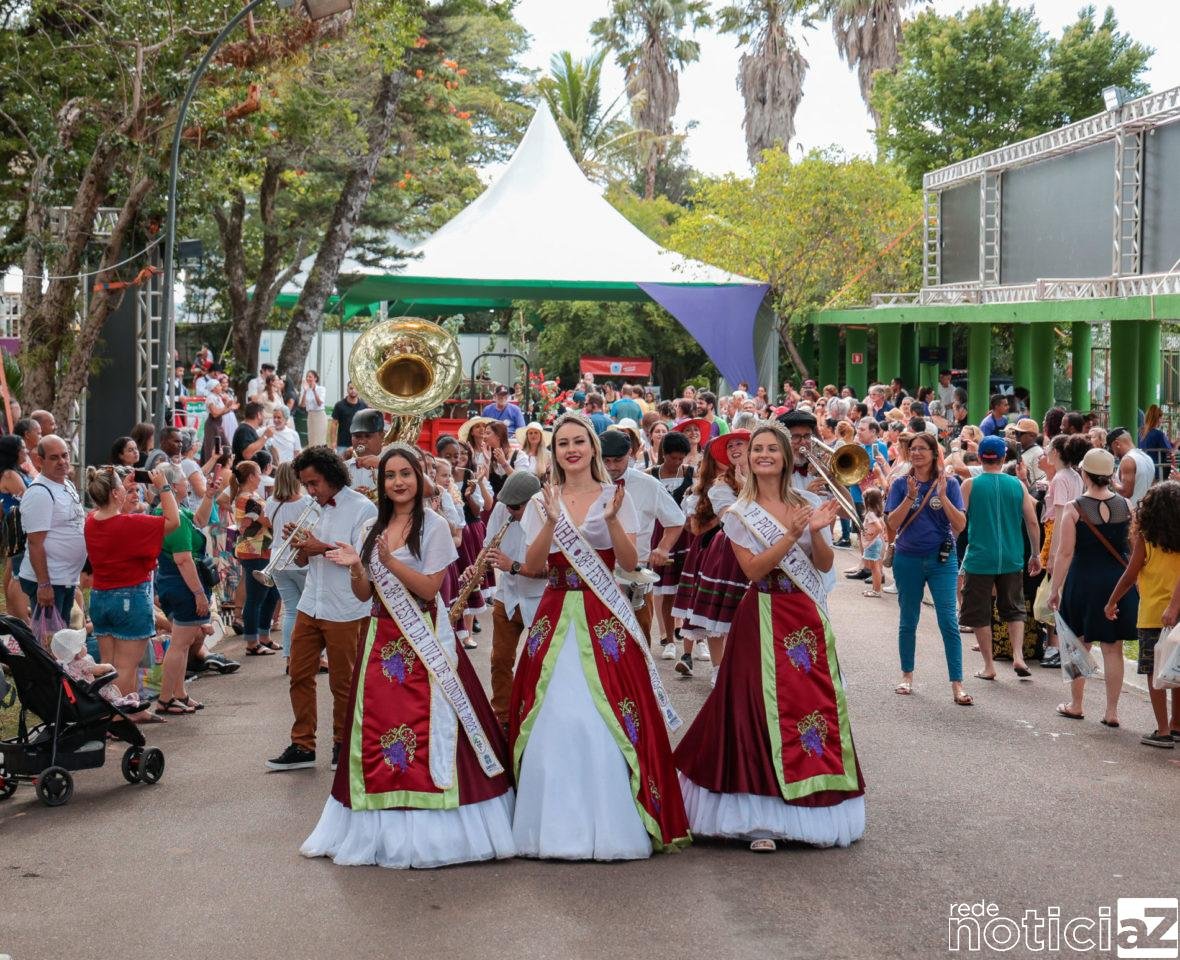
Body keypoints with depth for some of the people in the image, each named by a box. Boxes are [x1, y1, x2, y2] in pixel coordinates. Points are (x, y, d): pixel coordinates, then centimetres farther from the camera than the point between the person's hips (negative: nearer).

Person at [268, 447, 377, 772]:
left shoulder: (362, 508, -9)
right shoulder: (316, 509, 11)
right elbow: (302, 560, 15)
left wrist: (324, 548, -19)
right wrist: (297, 541, -5)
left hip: (345, 611, -6)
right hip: (311, 607, 6)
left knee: (343, 682, 6)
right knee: (300, 675, 5)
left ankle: (343, 744, 20)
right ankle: (303, 746, 13)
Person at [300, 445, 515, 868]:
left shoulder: (434, 526, -3)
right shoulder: (371, 529, 12)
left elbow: (430, 587, -10)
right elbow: (364, 594, 12)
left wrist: (390, 561, -21)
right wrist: (355, 566, -7)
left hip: (423, 641, -5)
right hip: (382, 639, 5)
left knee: (426, 730, -8)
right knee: (377, 726, 4)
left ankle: (429, 828, -1)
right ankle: (383, 827, 12)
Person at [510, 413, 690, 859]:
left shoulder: (614, 496, 4)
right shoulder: (542, 502, 8)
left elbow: (630, 562, -4)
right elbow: (532, 565, -1)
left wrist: (612, 520, -19)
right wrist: (551, 523, -15)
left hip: (605, 620, -2)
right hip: (555, 618, 2)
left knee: (607, 720, -6)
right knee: (552, 721, -2)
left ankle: (608, 822, 3)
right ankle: (557, 823, 8)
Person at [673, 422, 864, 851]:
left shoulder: (808, 505, 7)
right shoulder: (739, 514, 1)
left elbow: (825, 565, 3)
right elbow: (754, 568, -11)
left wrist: (816, 531, -14)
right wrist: (791, 534, -20)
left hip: (809, 619, 3)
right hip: (765, 619, -3)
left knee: (814, 703, 4)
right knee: (763, 707, -7)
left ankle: (810, 810, 15)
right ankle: (761, 820, -4)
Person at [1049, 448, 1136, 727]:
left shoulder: (1074, 509, -10)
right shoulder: (1125, 506, -1)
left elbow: (1065, 553, -10)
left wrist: (1055, 589, -3)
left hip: (1083, 581, -2)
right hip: (1118, 581, 2)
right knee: (1113, 649, 8)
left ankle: (1075, 705, 22)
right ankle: (1111, 711, 10)